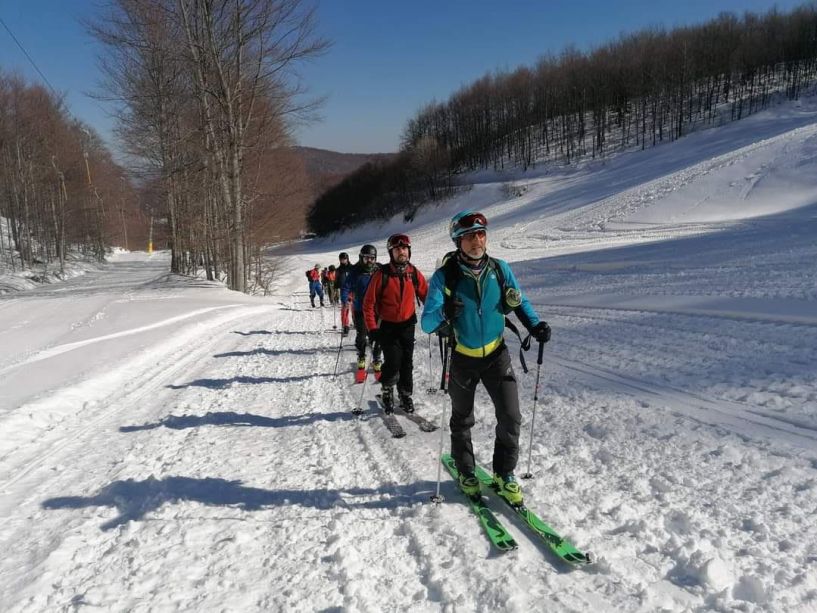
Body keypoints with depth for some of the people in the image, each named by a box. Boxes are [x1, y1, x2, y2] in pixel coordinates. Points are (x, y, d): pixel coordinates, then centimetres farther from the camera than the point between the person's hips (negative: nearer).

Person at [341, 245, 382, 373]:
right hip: (360, 309, 0)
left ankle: (376, 360, 19)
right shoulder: (355, 272, -6)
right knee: (361, 335, 8)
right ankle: (361, 357, 29)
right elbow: (346, 287, -1)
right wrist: (344, 300, -17)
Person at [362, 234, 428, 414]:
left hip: (407, 324, 3)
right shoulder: (382, 274, -13)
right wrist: (372, 328, -14)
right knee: (393, 362, -10)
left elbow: (427, 295, 6)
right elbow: (369, 302, -9)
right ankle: (387, 391, 17)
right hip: (387, 326, -3)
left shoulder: (414, 273, -3)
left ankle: (405, 395, 24)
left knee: (407, 362, 6)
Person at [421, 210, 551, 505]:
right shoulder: (445, 276, -16)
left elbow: (518, 303, 7)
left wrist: (535, 326, -11)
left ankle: (504, 475, 18)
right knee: (462, 420, 15)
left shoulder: (499, 269, -7)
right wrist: (441, 317, -44)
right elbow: (426, 321, -21)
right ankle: (466, 472, 36)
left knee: (511, 418, -3)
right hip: (462, 358, -1)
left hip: (497, 355, 2)